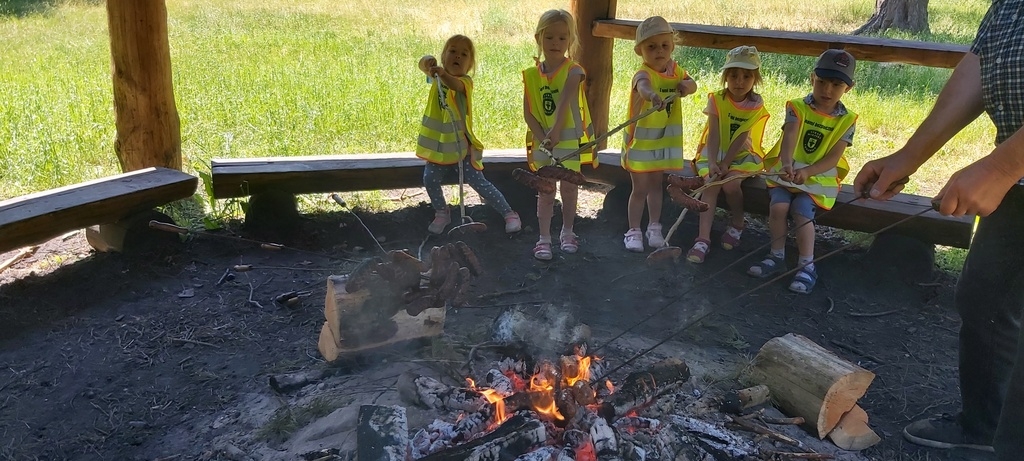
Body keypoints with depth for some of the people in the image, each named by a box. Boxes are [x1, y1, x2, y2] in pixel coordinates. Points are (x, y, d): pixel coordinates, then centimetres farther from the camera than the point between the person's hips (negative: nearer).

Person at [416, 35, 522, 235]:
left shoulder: (465, 81, -14)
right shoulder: (437, 75, 2)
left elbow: (454, 84, -38)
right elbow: (425, 65, -18)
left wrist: (442, 74, -60)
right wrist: (428, 61, -42)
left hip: (461, 145, -5)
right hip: (438, 144, 5)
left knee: (479, 183, -6)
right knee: (430, 180, -5)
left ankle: (509, 214, 4)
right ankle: (442, 214, 20)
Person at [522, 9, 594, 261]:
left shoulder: (573, 71, -9)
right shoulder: (531, 75, -1)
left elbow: (564, 103, -25)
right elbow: (527, 112, -5)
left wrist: (555, 132, -37)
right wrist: (542, 137, -16)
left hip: (570, 140, -1)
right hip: (542, 142, 2)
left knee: (569, 188, 9)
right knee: (545, 191, 4)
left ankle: (567, 232, 27)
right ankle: (544, 238, 9)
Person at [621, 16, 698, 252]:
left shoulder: (675, 70, 1)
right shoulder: (644, 73, -22)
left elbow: (691, 83, -4)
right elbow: (643, 86, -45)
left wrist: (686, 85, -29)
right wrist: (653, 95, -68)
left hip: (664, 140, 6)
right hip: (640, 140, -6)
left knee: (656, 184, 16)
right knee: (640, 188, 0)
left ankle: (654, 228, 27)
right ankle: (633, 231, 12)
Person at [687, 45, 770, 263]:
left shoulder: (756, 105, -7)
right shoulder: (717, 100, -6)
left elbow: (741, 137, -15)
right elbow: (713, 135, -15)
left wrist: (725, 163, -24)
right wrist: (712, 163, -29)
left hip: (742, 155, -1)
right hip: (714, 153, 1)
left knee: (731, 182, -27)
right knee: (711, 184, -24)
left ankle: (737, 224, 2)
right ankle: (703, 239, -28)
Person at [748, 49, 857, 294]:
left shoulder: (846, 119, -3)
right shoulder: (797, 107, -4)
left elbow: (833, 158, -11)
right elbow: (789, 137, -23)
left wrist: (806, 172, -30)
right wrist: (787, 164, -44)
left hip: (818, 176, -1)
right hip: (786, 171, 1)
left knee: (801, 212, -22)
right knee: (778, 206, -22)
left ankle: (807, 265, -13)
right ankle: (777, 256, -6)